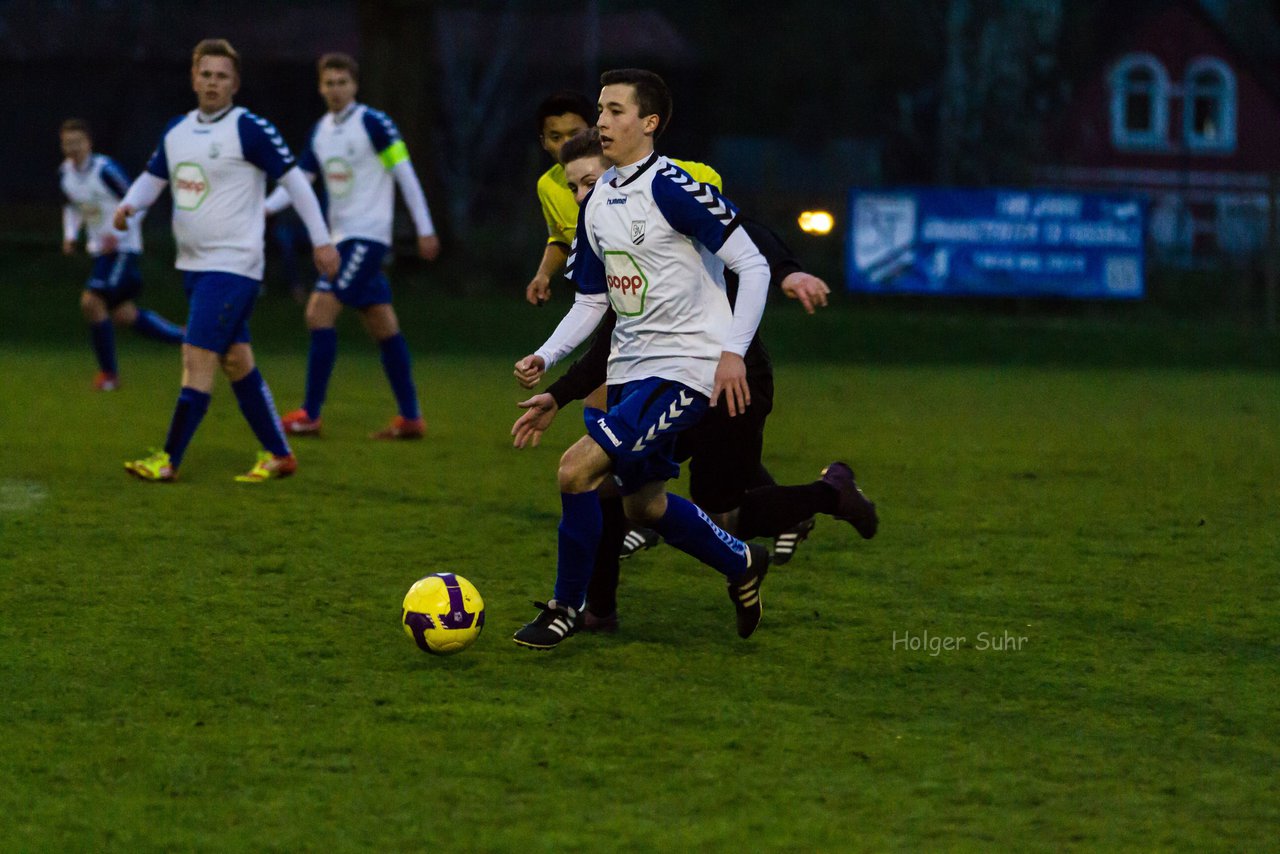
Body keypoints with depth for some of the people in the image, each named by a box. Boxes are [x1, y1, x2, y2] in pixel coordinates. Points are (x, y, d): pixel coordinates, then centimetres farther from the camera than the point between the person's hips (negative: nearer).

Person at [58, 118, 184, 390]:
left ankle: (108, 373, -6)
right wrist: (70, 235, 7)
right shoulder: (65, 173, 4)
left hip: (122, 248, -8)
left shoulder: (105, 170, -20)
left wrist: (117, 234, -24)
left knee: (91, 302, -18)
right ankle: (186, 337, 27)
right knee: (123, 314, 10)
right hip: (100, 249, 8)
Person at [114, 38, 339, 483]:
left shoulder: (249, 128, -11)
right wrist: (129, 205, -3)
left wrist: (321, 240, -9)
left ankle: (168, 461, -10)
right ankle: (278, 455, 18)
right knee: (236, 360, 10)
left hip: (232, 265, -8)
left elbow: (294, 179, -8)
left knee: (198, 359, -12)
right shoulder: (177, 130, 11)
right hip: (193, 264, 8)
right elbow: (152, 178, 19)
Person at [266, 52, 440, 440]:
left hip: (367, 236, -7)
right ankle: (410, 418, 12)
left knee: (321, 313, -14)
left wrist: (425, 229, -10)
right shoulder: (321, 131, 12)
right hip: (342, 236, 7)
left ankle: (310, 415, -10)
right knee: (383, 326, 9)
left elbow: (405, 175, -8)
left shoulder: (374, 123, -10)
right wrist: (264, 207, -5)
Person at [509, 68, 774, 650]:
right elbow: (591, 300, 18)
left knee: (577, 467, -18)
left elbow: (752, 264, -14)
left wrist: (733, 351, -21)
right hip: (630, 367, 9)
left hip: (687, 367, -9)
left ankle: (567, 608, 0)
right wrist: (546, 356, 3)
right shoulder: (596, 203, 10)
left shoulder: (671, 188, -15)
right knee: (641, 504, 16)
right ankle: (743, 565, 41)